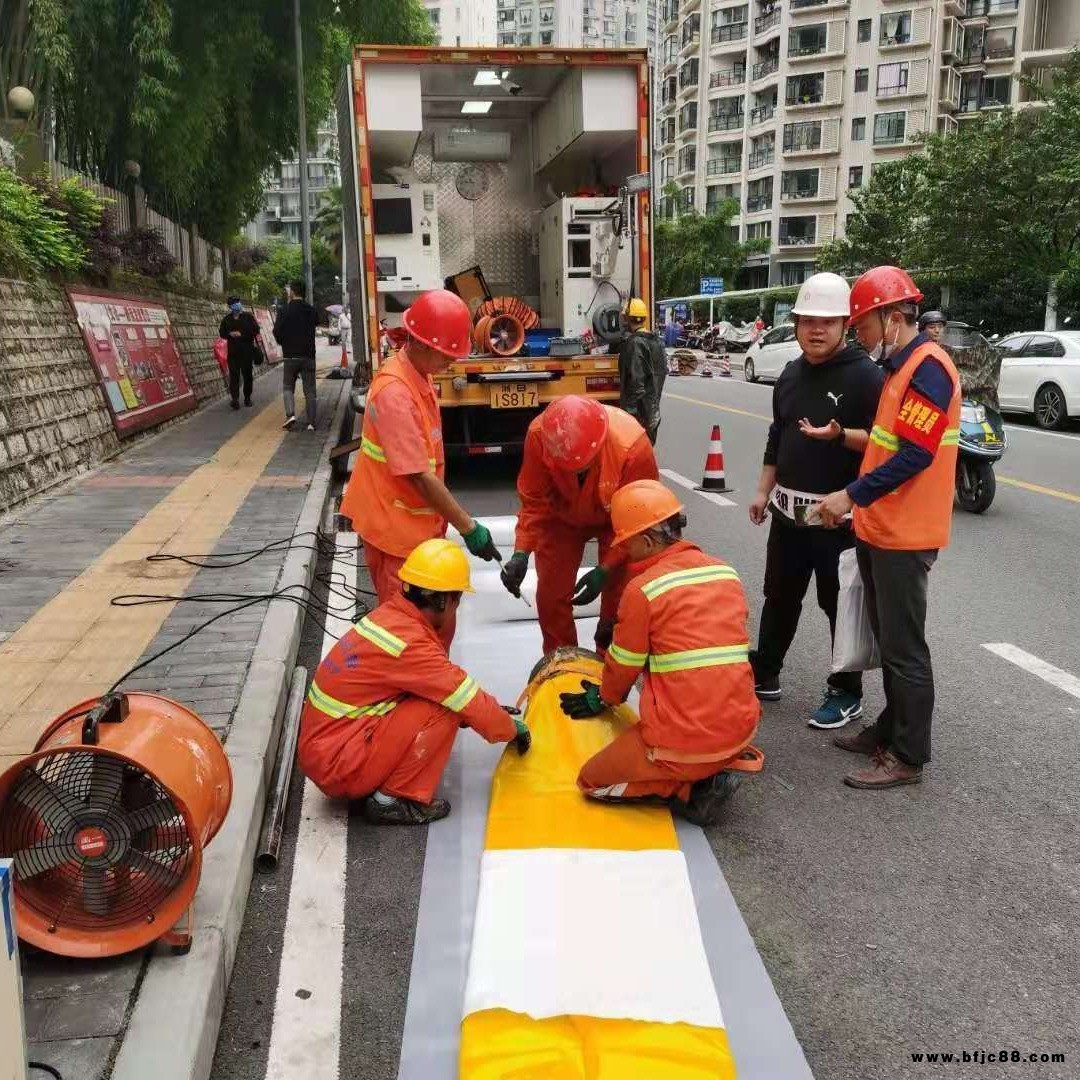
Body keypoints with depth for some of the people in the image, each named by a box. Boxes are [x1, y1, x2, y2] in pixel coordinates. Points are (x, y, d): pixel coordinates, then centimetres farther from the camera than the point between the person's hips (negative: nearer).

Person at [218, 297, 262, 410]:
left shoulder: (248, 316, 4)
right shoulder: (227, 319, 13)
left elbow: (255, 330, -5)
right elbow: (222, 333, 10)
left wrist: (241, 334, -14)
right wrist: (230, 334, -11)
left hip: (247, 350, -1)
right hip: (233, 351, 1)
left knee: (248, 375, 5)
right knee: (234, 375, -9)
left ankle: (247, 398, 16)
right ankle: (234, 398, -15)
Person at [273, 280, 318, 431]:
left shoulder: (286, 310, -8)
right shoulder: (311, 310, 5)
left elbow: (277, 331, -8)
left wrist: (283, 343, 12)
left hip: (290, 356, -2)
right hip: (308, 355, 2)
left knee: (288, 387, 11)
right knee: (309, 390, 6)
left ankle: (290, 415, -10)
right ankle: (311, 422, 1)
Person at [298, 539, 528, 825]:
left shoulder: (391, 614, 3)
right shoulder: (409, 643, -24)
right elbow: (474, 707, -16)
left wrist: (496, 712, 15)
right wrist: (513, 728, 2)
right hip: (337, 766, -9)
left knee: (444, 693, 8)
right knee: (443, 709, -16)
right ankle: (394, 801, -6)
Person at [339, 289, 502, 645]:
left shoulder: (420, 374, 4)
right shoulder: (394, 392, -25)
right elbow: (419, 476, -26)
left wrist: (444, 520, 14)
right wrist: (468, 528, -22)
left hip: (420, 521, 9)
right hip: (396, 527, -9)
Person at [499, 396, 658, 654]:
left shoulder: (633, 445, -39)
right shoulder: (538, 434, -34)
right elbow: (533, 501, -19)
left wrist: (605, 570, -31)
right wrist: (521, 553, -32)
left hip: (616, 519, -2)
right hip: (562, 516, 2)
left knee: (617, 594, -4)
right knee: (551, 593, 3)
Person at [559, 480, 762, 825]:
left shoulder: (642, 589, -12)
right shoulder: (727, 573, 7)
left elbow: (623, 665, 2)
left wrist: (602, 699, 25)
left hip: (685, 741, -6)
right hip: (742, 731, 7)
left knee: (592, 782, 15)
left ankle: (690, 789, -1)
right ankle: (709, 775, 9)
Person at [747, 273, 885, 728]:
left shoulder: (866, 375, -11)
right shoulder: (791, 374, 11)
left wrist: (839, 435, -30)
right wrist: (763, 490, 16)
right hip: (789, 510, 7)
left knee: (840, 603, 3)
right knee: (779, 595, 17)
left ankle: (847, 692, 17)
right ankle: (764, 673, 31)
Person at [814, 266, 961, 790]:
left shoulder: (928, 368, -16)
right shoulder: (902, 367, 15)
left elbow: (914, 455, -23)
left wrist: (852, 495, -20)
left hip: (904, 536, -10)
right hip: (880, 529, 10)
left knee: (904, 648, -1)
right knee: (888, 639, 18)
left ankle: (907, 756, 9)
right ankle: (891, 729, 31)